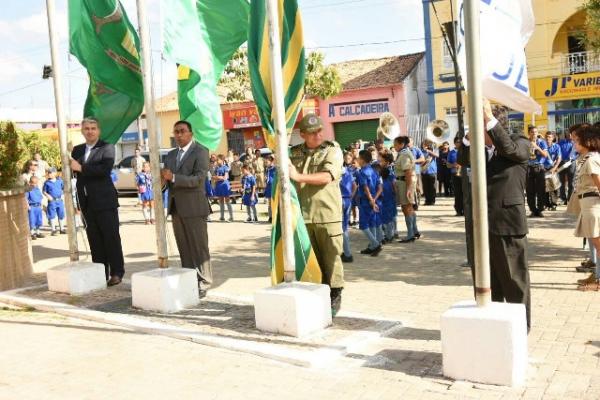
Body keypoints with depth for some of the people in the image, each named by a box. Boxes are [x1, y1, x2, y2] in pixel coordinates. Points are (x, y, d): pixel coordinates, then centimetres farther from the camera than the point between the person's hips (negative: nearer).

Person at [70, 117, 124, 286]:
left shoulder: (107, 148, -2)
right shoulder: (77, 150, 15)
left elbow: (105, 169, -17)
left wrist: (81, 168, -16)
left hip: (104, 200, -5)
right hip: (87, 202, 5)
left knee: (111, 237, -3)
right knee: (95, 240, 7)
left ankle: (117, 273, 4)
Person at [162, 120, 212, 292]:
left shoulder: (200, 151, -4)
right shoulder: (171, 155, 17)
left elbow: (199, 179, -16)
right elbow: (167, 178, 17)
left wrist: (173, 177, -23)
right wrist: (162, 177, -7)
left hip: (193, 207, -6)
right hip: (176, 207, 6)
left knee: (199, 247, -1)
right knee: (184, 248, 9)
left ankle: (202, 283, 4)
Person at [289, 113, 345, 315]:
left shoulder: (332, 150, -1)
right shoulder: (294, 153, 11)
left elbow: (327, 177, -16)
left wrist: (299, 177, -16)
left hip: (327, 215, -3)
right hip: (303, 215, 4)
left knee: (331, 258, 2)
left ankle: (335, 297, 14)